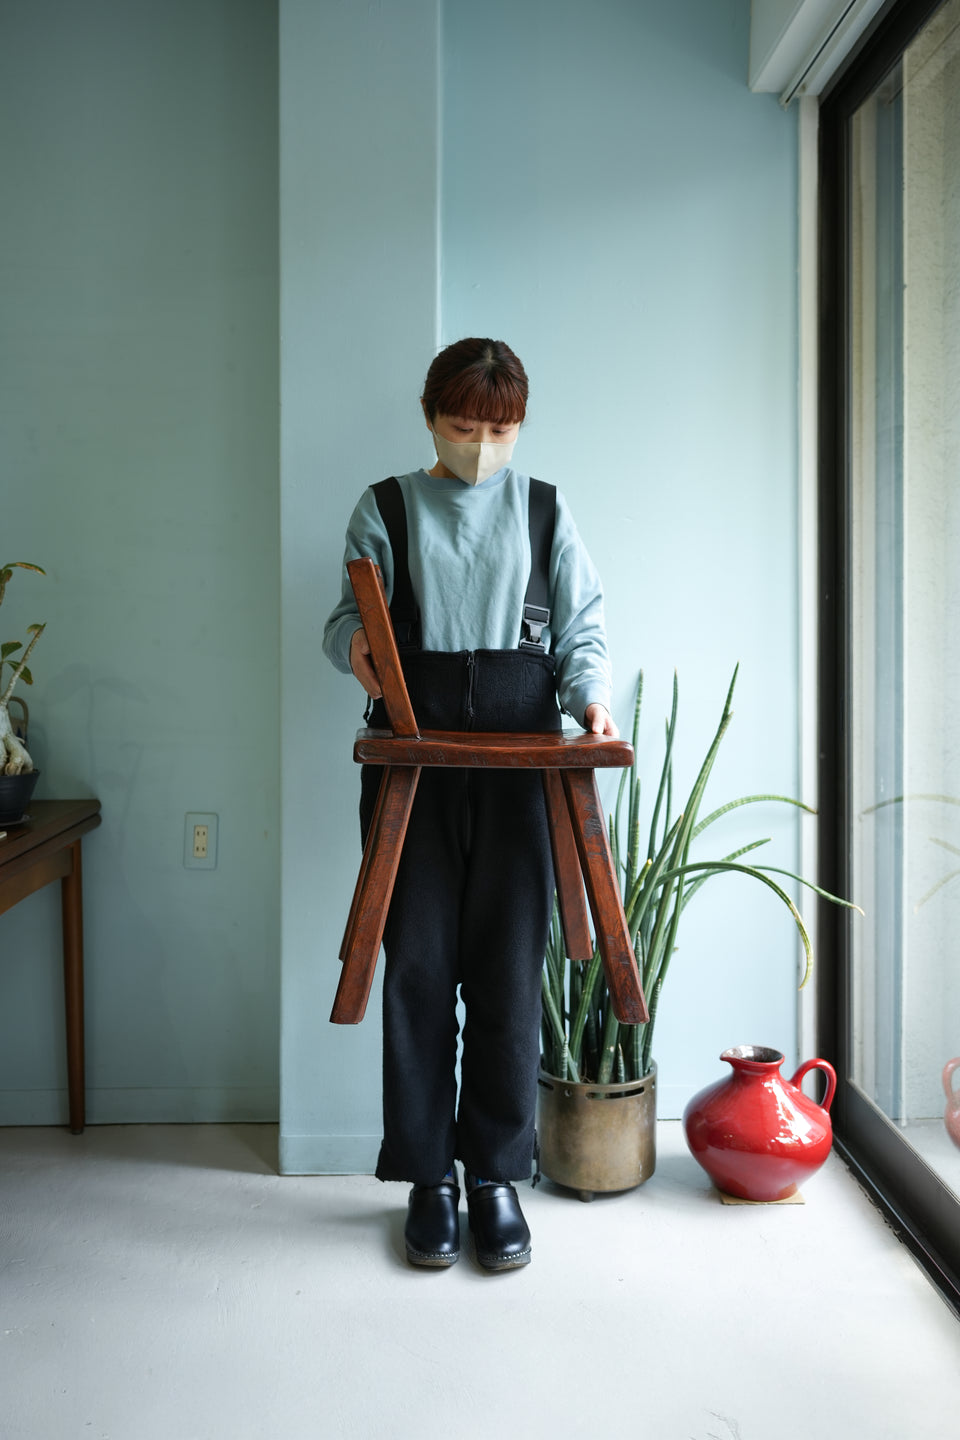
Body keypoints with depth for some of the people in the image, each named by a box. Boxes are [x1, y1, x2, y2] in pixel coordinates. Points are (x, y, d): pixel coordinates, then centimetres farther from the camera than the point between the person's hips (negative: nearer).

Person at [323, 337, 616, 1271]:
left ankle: (495, 1173, 15)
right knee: (417, 961, 1)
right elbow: (353, 614, 7)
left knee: (508, 964, 0)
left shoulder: (543, 510, 13)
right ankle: (427, 1177, 15)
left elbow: (580, 628, 9)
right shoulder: (386, 508, 11)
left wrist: (590, 696, -12)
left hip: (519, 747, 1)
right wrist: (354, 644, -17)